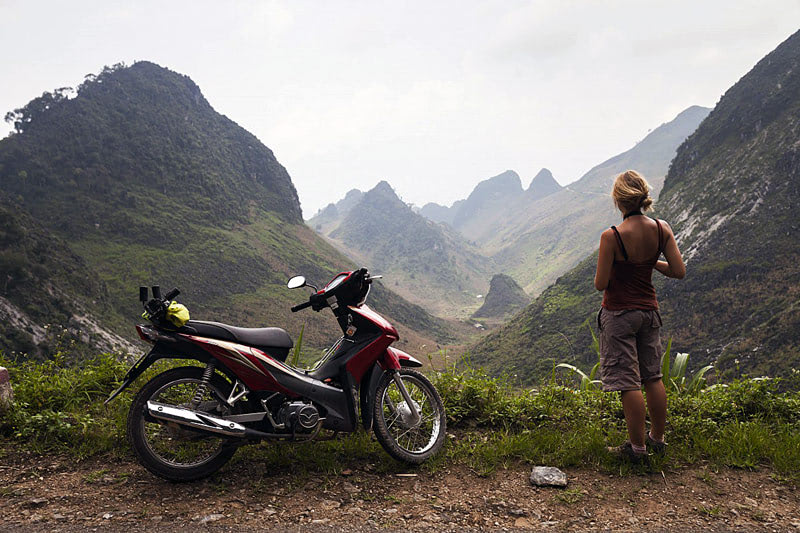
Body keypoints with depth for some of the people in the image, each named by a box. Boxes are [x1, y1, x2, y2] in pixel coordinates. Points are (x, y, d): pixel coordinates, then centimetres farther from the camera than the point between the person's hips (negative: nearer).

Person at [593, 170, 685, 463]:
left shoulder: (612, 236, -21)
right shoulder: (662, 229, -5)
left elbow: (600, 284, -17)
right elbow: (679, 271, -2)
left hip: (619, 314, -6)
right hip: (649, 310, 6)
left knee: (629, 383, 3)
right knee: (653, 377, 18)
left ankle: (637, 446, 13)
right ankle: (657, 438, 31)